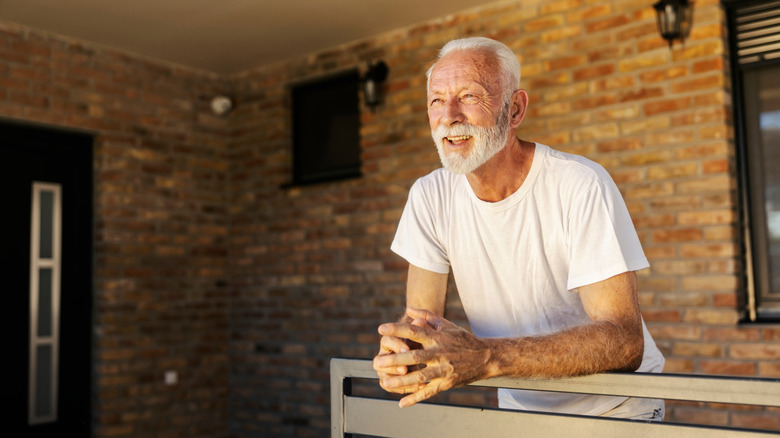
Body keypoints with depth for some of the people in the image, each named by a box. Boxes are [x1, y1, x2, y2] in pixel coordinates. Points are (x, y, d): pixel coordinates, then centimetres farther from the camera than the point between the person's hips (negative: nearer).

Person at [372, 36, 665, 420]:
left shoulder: (581, 185, -19)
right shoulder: (430, 196, -5)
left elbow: (624, 341, -25)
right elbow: (420, 317, -4)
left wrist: (485, 357, -36)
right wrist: (400, 347, -28)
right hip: (519, 405, 4)